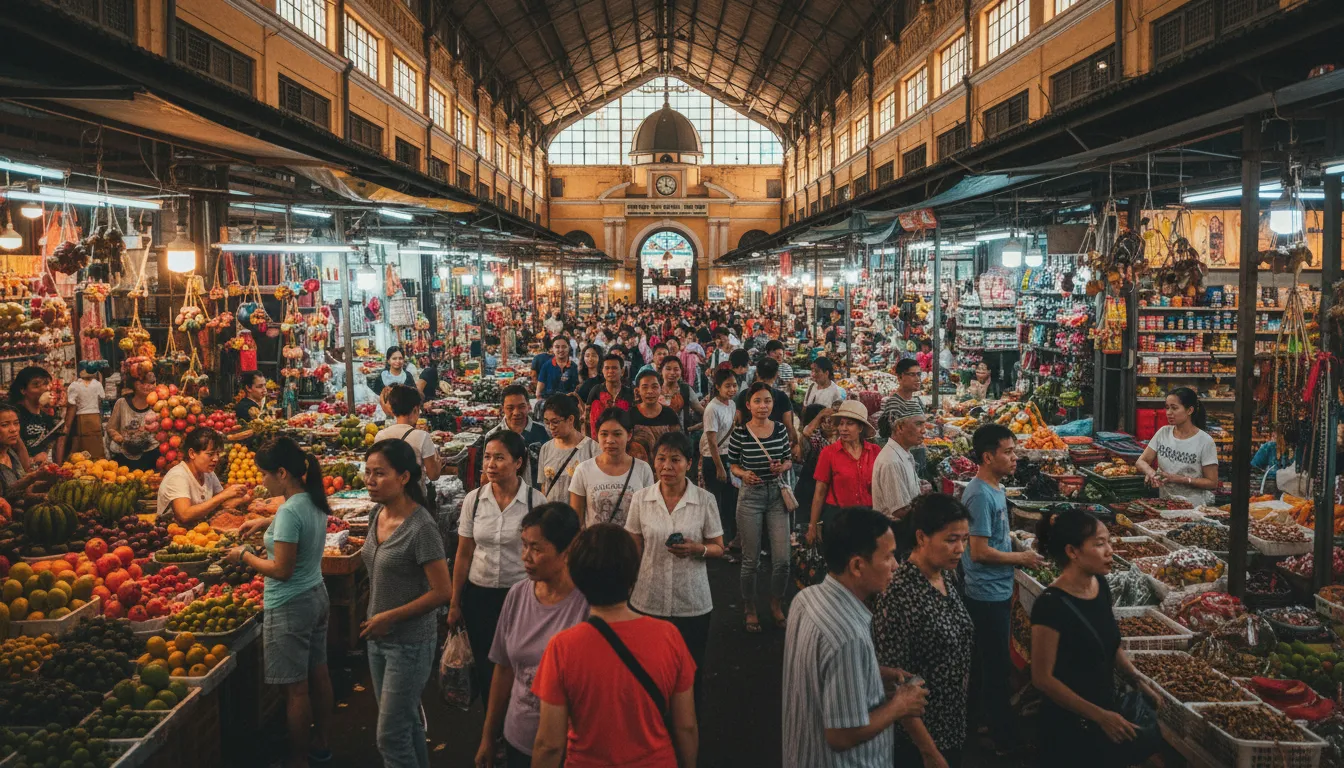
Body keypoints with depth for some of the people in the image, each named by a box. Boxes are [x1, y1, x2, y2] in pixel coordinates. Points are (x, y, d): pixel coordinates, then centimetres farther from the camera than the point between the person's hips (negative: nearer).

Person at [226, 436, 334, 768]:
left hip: (290, 607, -9)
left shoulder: (289, 511, -24)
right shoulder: (314, 502, 2)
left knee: (296, 688, 2)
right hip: (316, 596, 9)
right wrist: (265, 522, 17)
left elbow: (281, 570, -24)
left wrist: (244, 556, -10)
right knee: (318, 675, 19)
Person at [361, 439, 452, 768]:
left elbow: (443, 592, -22)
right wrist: (375, 621, 9)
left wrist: (391, 617, -17)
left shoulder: (421, 528, -23)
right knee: (407, 724, 21)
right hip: (379, 638, 8)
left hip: (410, 642, -8)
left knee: (391, 737, 0)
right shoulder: (377, 514, 1)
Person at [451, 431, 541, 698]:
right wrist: (455, 604, 7)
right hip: (479, 594, 2)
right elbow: (463, 555, 4)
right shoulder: (473, 499, -2)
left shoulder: (535, 500, -10)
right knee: (485, 666, 11)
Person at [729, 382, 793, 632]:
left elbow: (789, 460, 11)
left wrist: (783, 466, -11)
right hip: (750, 496, -2)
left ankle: (775, 604, 26)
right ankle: (750, 608, 27)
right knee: (751, 559, 7)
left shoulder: (781, 429, 0)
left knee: (782, 559, 1)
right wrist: (743, 474, -19)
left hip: (777, 494, 2)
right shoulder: (739, 433, -8)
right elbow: (733, 465, 2)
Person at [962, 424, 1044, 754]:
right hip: (988, 595, -9)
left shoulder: (996, 488, 9)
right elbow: (979, 551, -24)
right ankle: (1002, 739, 12)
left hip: (998, 591, 9)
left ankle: (987, 719, 35)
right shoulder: (981, 495, -22)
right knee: (996, 668, 1)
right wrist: (1020, 558, -12)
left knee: (987, 664, 21)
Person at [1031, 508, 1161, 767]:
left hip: (1106, 710, 7)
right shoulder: (1051, 606, -25)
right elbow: (1042, 678, -20)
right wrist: (1099, 716, -18)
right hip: (1068, 725, -7)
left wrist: (1140, 683, 3)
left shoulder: (1101, 586, -2)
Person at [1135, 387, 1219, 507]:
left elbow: (1212, 483, -5)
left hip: (1195, 506, -4)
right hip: (1165, 504, 4)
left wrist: (1179, 479, -16)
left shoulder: (1205, 441, -7)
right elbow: (1141, 462, 7)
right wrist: (1150, 472, -15)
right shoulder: (1163, 433, 5)